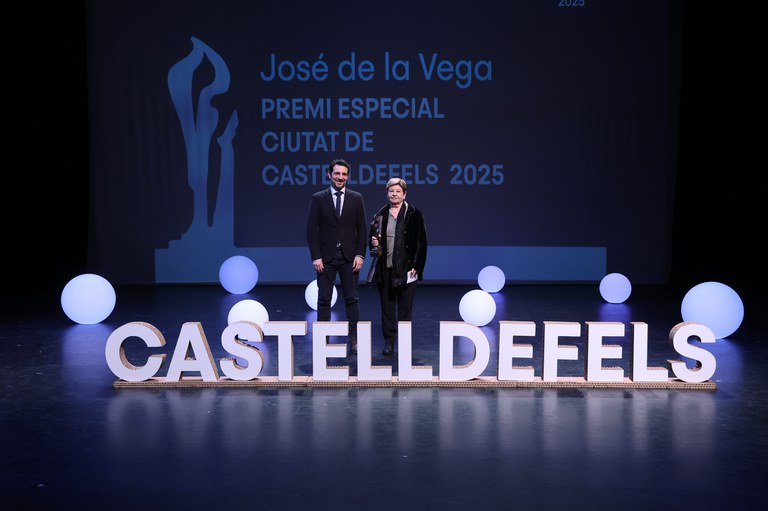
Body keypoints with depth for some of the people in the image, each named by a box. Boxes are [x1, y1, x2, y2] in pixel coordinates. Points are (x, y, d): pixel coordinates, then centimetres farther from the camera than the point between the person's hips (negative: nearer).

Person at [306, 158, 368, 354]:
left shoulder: (356, 198, 5)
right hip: (326, 257, -1)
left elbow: (362, 229, 5)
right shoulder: (318, 198, 1)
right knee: (324, 300, 2)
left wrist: (360, 254, -3)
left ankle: (354, 340, 7)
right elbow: (311, 230, -1)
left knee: (352, 299, 3)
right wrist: (316, 257, -8)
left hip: (349, 257, 1)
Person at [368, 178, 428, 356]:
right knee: (387, 306, 6)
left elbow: (422, 242, -3)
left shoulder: (414, 215, -1)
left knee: (405, 307, 3)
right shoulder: (380, 215, 9)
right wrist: (374, 243, -4)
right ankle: (389, 341, 13)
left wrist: (417, 266, -9)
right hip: (385, 268, 3)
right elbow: (373, 238, 20)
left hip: (406, 269, -3)